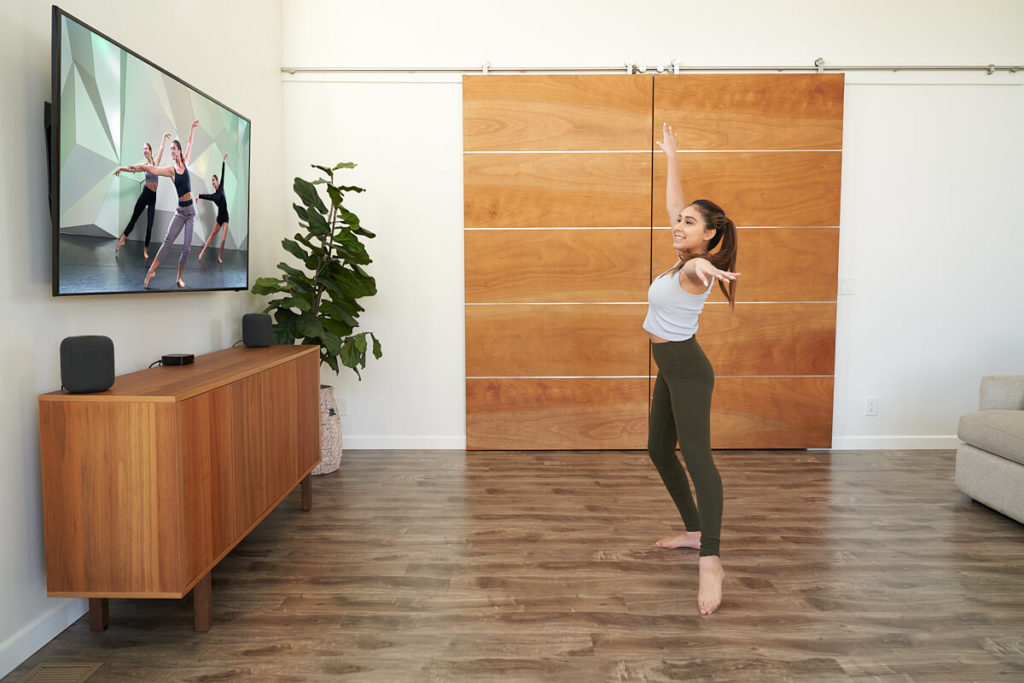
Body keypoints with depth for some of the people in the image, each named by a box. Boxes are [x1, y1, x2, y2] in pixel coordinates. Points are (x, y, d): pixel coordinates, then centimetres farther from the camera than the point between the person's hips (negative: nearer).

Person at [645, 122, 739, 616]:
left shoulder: (696, 270, -19)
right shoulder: (685, 259, 6)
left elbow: (694, 271, -47)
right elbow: (673, 204, 17)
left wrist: (699, 265, -70)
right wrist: (671, 157, 26)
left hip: (687, 370, -10)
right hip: (670, 369, 10)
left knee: (695, 454, -20)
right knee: (659, 451, 17)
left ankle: (710, 562, -24)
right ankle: (694, 531, 28)